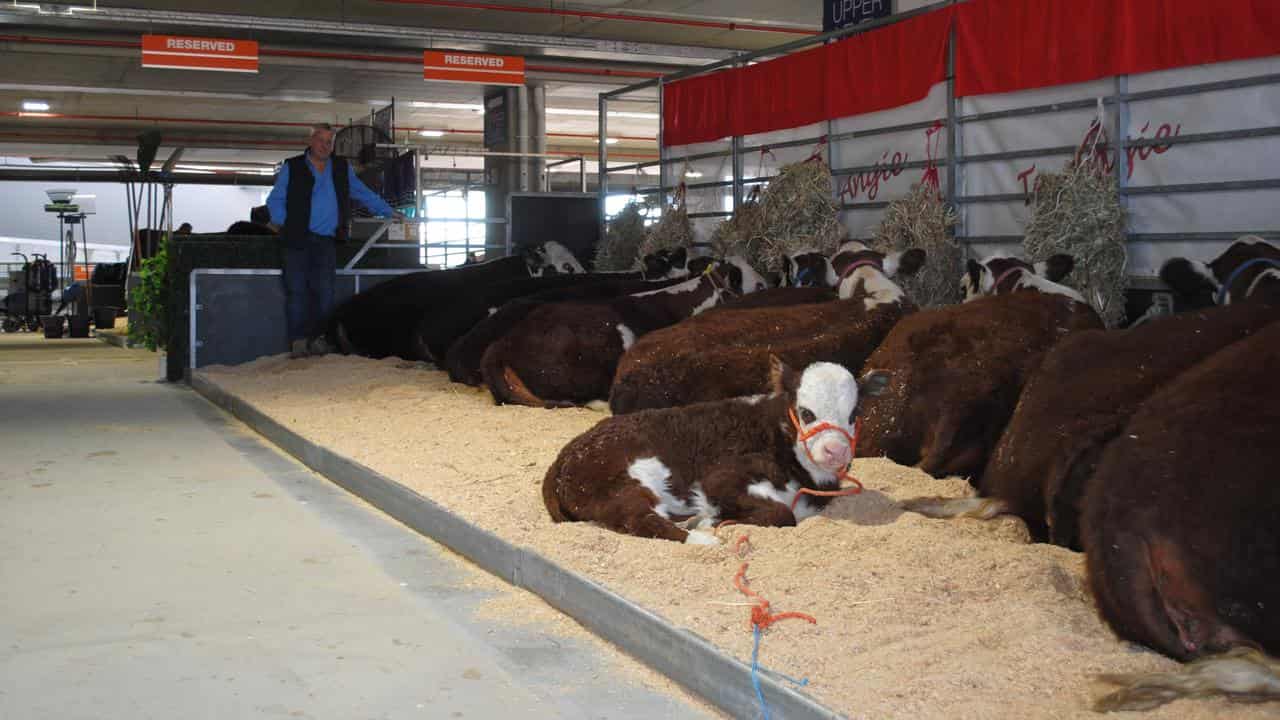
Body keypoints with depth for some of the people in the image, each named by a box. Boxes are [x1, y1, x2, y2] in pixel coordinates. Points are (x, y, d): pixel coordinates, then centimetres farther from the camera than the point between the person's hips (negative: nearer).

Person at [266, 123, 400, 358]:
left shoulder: (342, 169, 16)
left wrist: (390, 213, 22)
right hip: (298, 240, -1)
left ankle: (319, 338, -3)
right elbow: (275, 199, 8)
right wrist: (282, 222, -7)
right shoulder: (291, 168, 8)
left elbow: (365, 195, 23)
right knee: (296, 289, -6)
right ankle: (298, 339, -4)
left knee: (324, 290, -7)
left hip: (327, 241, 2)